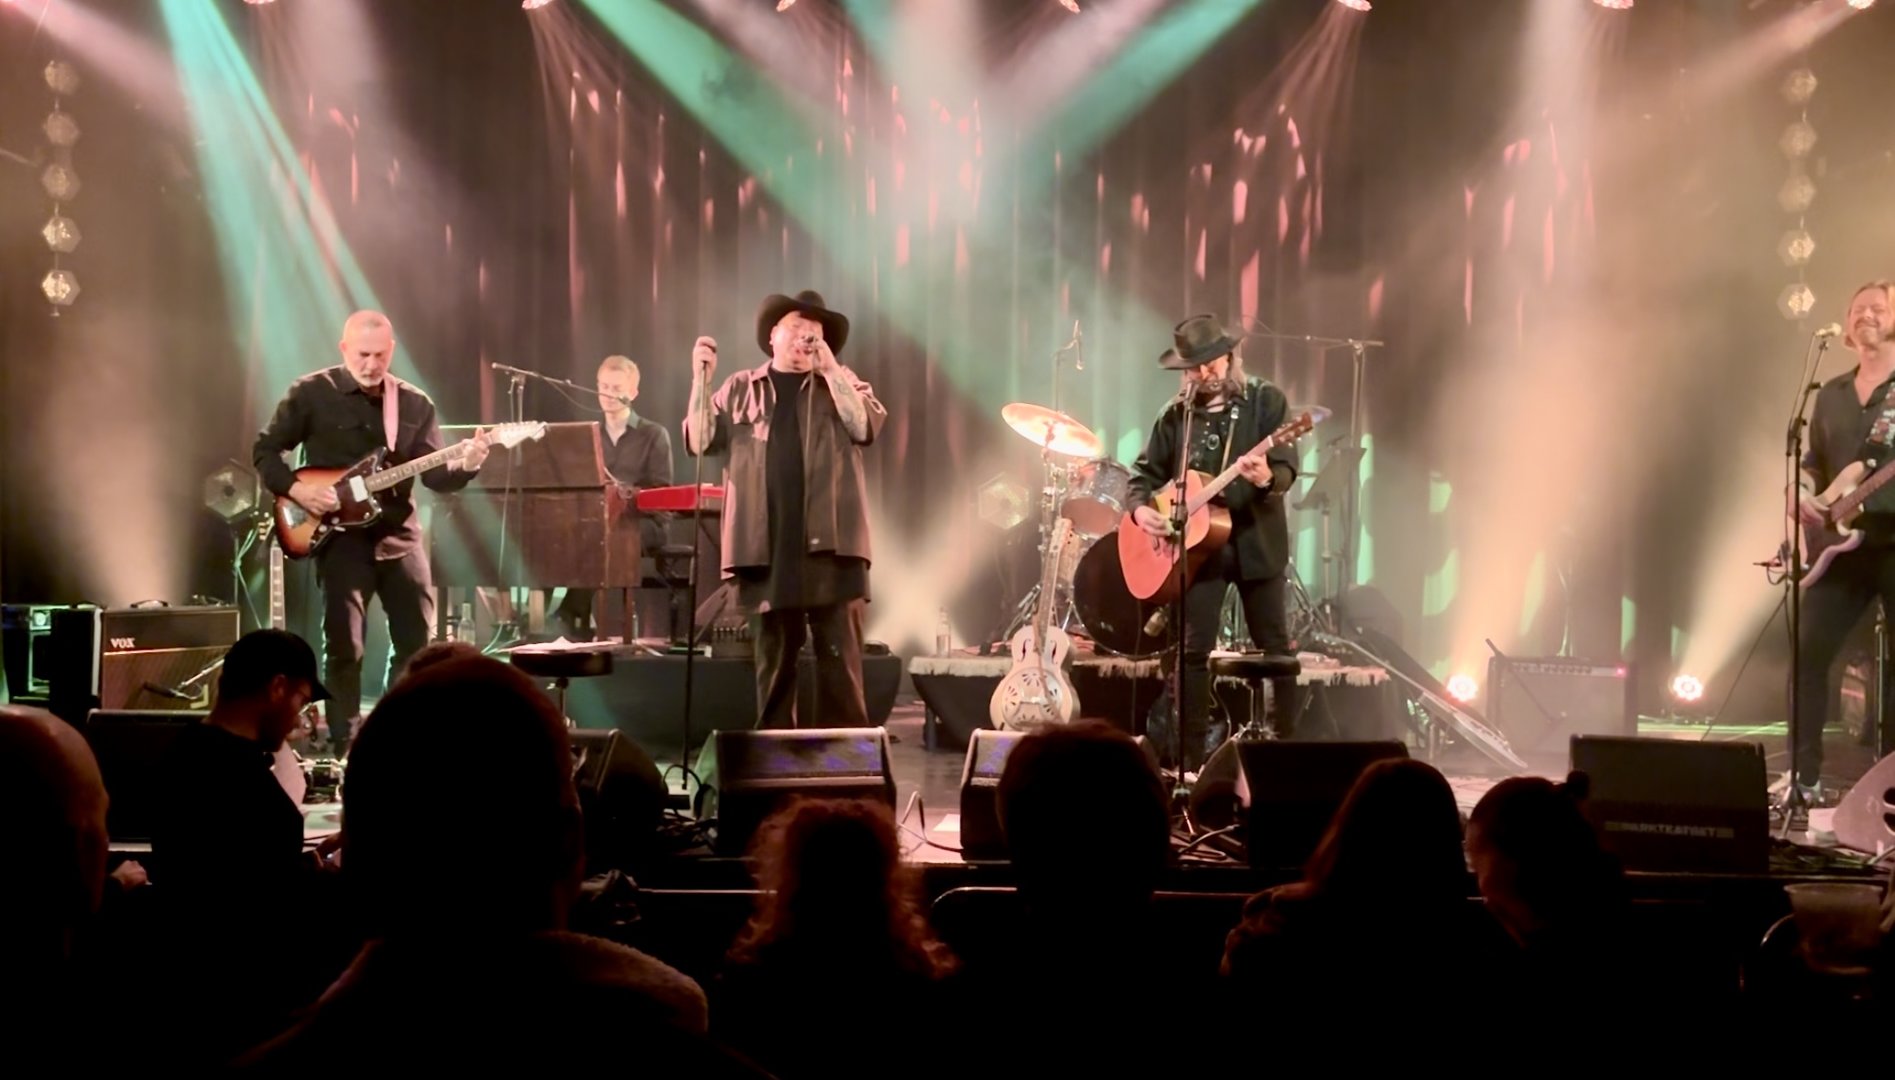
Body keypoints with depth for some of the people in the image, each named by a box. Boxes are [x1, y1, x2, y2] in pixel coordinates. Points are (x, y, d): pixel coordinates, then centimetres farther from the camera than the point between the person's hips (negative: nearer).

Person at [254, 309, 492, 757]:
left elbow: (435, 474, 1)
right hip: (340, 535, -3)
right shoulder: (312, 392, -2)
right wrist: (295, 488, -13)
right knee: (344, 646, -5)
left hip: (399, 535, 4)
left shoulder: (415, 404, 6)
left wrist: (465, 465, -20)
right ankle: (343, 748, 5)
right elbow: (265, 449, 2)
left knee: (419, 640, 4)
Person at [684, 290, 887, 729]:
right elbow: (700, 442, 6)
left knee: (840, 655, -2)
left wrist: (829, 369, -6)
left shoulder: (841, 383, 14)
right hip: (767, 547, 1)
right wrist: (701, 377, -4)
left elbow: (866, 427, -4)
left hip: (830, 543, -1)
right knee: (773, 658, 6)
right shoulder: (741, 389, 14)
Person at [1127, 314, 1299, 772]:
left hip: (1257, 542, -2)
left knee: (1276, 649, 3)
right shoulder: (1176, 415, 7)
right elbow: (1145, 472, 11)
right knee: (1193, 651, 1)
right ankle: (1193, 756, 8)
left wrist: (1267, 478, -34)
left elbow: (1287, 467, -11)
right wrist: (1140, 508, -9)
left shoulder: (1266, 401, -1)